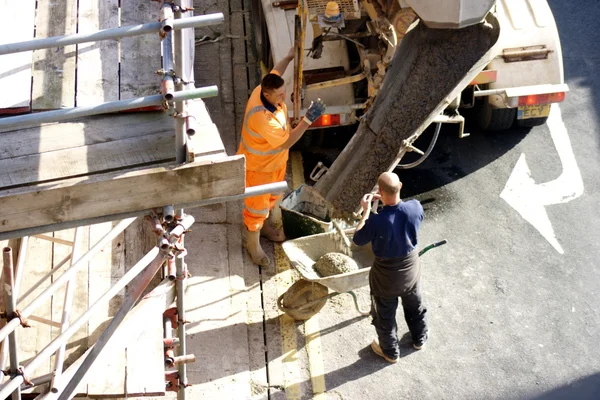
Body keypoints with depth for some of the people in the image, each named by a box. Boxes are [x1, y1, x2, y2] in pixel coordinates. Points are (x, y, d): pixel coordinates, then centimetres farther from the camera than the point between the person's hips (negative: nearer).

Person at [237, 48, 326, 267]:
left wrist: (290, 56, 18)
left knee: (270, 197, 29)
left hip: (276, 160, 9)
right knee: (257, 205, 11)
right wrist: (308, 119, -38)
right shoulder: (261, 117, -42)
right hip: (258, 166, -9)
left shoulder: (264, 90, -18)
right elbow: (286, 142, -34)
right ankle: (253, 244, 33)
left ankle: (266, 227, 55)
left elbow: (275, 72, 8)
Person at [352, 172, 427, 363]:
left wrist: (366, 211, -10)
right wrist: (390, 199, -1)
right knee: (415, 306, 31)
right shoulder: (415, 207, -24)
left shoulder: (377, 221, -35)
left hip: (386, 274, -4)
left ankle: (390, 352, 44)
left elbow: (358, 240, -15)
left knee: (385, 315, 23)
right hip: (411, 267, 4)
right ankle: (419, 339, 55)